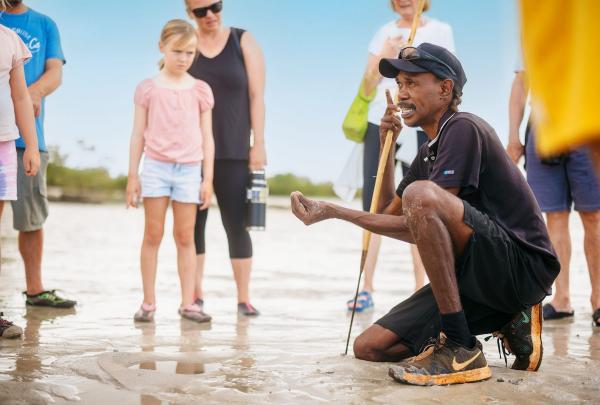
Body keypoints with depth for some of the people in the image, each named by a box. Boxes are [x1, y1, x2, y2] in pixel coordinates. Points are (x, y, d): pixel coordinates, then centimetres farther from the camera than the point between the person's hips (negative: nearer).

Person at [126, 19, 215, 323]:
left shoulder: (201, 90, 6)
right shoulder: (148, 88, 3)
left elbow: (206, 137, 7)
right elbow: (138, 134, 5)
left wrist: (208, 178, 2)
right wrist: (132, 176, 2)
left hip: (189, 170, 1)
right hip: (156, 167, -1)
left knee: (185, 236, 5)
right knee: (153, 234, 3)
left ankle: (188, 302, 9)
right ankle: (148, 302, 8)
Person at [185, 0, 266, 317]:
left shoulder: (243, 42, 4)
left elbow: (256, 96, 1)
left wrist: (259, 143, -4)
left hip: (233, 152, -1)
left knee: (236, 223, -2)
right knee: (193, 223, 3)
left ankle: (244, 298, 4)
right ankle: (196, 295, 12)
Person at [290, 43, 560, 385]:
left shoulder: (463, 128, -11)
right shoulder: (430, 151, 18)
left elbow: (416, 227, -19)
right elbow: (390, 212, 29)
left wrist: (333, 211, -16)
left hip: (525, 267, -9)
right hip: (475, 278, 9)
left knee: (421, 193, -31)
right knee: (370, 347, 1)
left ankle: (461, 349, -27)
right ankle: (509, 325, 9)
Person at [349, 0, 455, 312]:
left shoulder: (440, 31, 5)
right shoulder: (385, 33, 13)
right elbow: (367, 87, 7)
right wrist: (384, 57, -7)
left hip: (418, 127, -3)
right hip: (380, 123, 3)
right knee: (372, 205, 0)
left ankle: (420, 290, 5)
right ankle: (366, 289, 3)